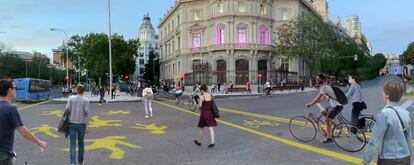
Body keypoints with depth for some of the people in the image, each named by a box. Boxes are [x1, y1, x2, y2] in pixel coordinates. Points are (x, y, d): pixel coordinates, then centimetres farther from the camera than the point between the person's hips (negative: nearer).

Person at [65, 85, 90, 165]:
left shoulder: (71, 98, -2)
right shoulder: (86, 100, -5)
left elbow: (67, 109, -6)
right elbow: (86, 113, -9)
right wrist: (86, 126, -7)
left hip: (72, 123, 0)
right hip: (81, 123, 0)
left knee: (73, 144, 2)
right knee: (81, 143, 16)